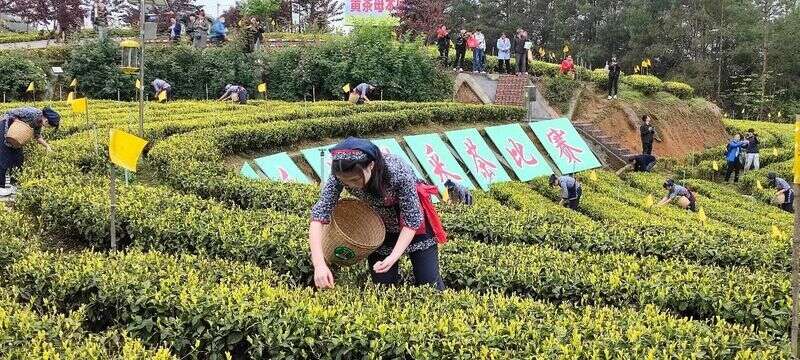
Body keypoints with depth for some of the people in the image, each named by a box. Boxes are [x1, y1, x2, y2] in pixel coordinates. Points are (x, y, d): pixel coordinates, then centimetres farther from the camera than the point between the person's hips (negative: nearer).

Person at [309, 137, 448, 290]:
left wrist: (393, 257, -38)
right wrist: (319, 264, -41)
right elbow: (318, 215, -30)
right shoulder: (341, 175, -30)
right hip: (379, 227, 3)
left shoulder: (399, 172, -38)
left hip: (414, 224, -2)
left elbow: (412, 221, -27)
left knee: (429, 284, 3)